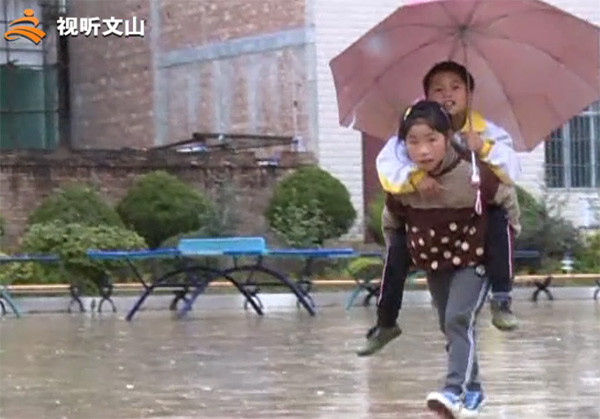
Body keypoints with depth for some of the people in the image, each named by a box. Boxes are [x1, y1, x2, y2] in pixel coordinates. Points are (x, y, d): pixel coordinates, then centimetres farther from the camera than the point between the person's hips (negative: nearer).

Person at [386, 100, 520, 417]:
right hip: (434, 264, 5)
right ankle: (472, 392, 25)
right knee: (450, 328, 12)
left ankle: (457, 392, -28)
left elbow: (508, 198, -7)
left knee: (459, 321, -20)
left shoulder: (473, 175, -26)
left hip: (473, 260, -5)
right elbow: (391, 220, 5)